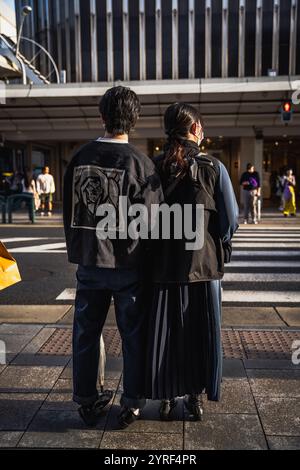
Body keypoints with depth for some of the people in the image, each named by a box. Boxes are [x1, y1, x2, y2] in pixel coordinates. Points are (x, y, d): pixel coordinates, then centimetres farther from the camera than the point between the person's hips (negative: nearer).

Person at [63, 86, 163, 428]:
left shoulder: (80, 158, 0)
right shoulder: (140, 163, -12)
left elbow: (68, 211, 6)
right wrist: (146, 261, 2)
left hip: (88, 262, 4)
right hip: (127, 265, -3)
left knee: (85, 333, 15)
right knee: (133, 336, 11)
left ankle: (86, 402, 29)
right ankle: (131, 405, 23)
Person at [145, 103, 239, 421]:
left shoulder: (154, 168, -4)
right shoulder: (212, 167, -9)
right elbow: (230, 220, -7)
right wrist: (216, 247, 10)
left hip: (163, 265, 1)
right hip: (204, 264, -1)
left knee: (164, 332, 14)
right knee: (201, 333, 15)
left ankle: (166, 399, 26)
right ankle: (196, 398, 28)